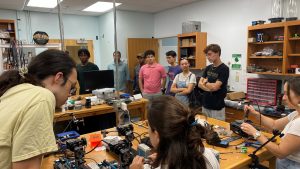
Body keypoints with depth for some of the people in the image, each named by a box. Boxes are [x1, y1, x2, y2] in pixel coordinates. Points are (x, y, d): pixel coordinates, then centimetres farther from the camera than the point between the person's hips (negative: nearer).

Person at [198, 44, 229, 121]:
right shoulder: (208, 68, 8)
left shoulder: (224, 69, -13)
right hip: (205, 105, 7)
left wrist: (205, 82, -3)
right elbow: (200, 84, 1)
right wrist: (209, 89, -17)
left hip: (217, 107, -6)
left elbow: (215, 87, -21)